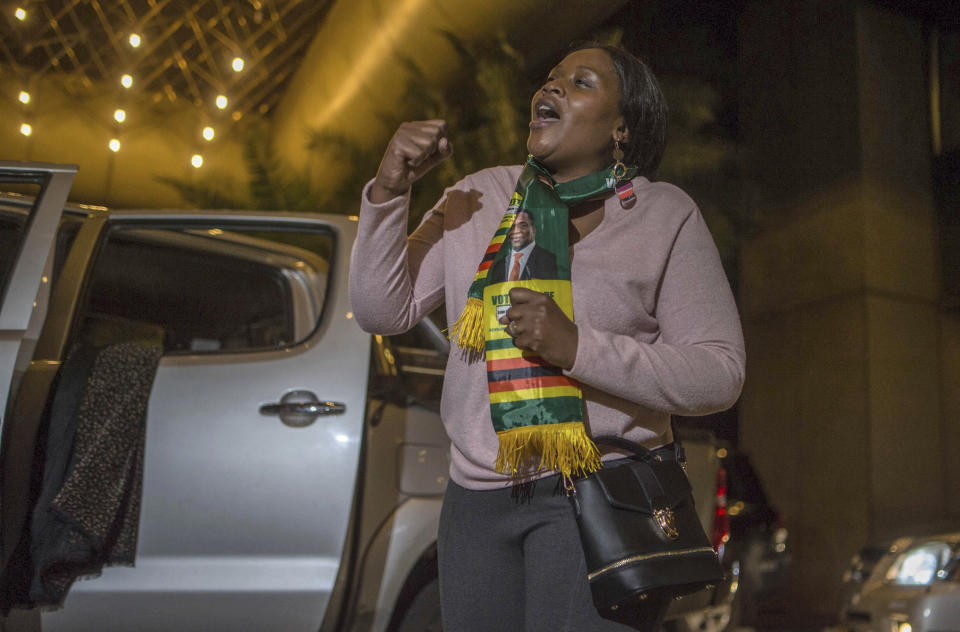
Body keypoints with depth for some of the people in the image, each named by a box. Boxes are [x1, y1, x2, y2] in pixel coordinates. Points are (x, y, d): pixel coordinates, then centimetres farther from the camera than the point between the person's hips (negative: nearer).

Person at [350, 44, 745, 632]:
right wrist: (389, 189, -7)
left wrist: (578, 347, -21)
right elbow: (382, 309, 6)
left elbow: (720, 374, -8)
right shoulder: (478, 198, 9)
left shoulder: (665, 215, -1)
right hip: (477, 495, 4)